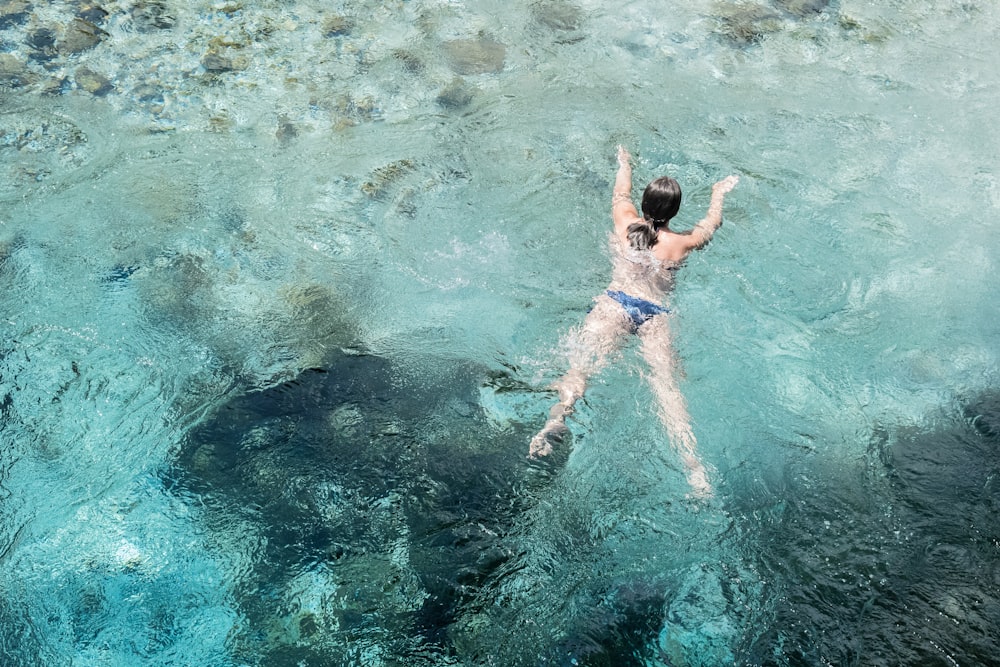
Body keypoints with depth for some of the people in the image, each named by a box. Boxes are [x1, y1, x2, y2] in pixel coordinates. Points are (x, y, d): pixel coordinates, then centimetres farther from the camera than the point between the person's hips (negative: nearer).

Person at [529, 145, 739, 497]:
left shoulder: (626, 223, 20)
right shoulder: (682, 243, 21)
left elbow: (621, 193, 42)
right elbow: (712, 222, 42)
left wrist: (625, 161, 63)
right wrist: (719, 192, 62)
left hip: (616, 303, -1)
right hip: (656, 314, 1)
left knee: (583, 362, -22)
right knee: (666, 381, -16)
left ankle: (558, 418, -52)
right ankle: (692, 464, -35)